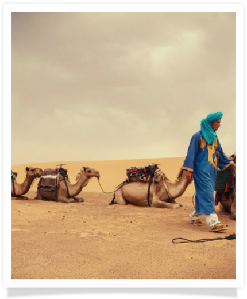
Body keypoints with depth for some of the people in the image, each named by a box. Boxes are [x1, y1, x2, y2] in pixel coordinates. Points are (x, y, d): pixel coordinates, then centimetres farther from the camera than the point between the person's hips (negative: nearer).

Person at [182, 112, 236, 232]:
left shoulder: (214, 137, 14)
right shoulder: (198, 136, -7)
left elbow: (220, 153, 24)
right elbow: (191, 152, -8)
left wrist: (229, 162, 20)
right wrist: (189, 170, -12)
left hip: (211, 170, 7)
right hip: (201, 170, -7)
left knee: (202, 194, 12)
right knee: (207, 193, -13)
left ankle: (195, 215, 27)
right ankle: (213, 222, -17)